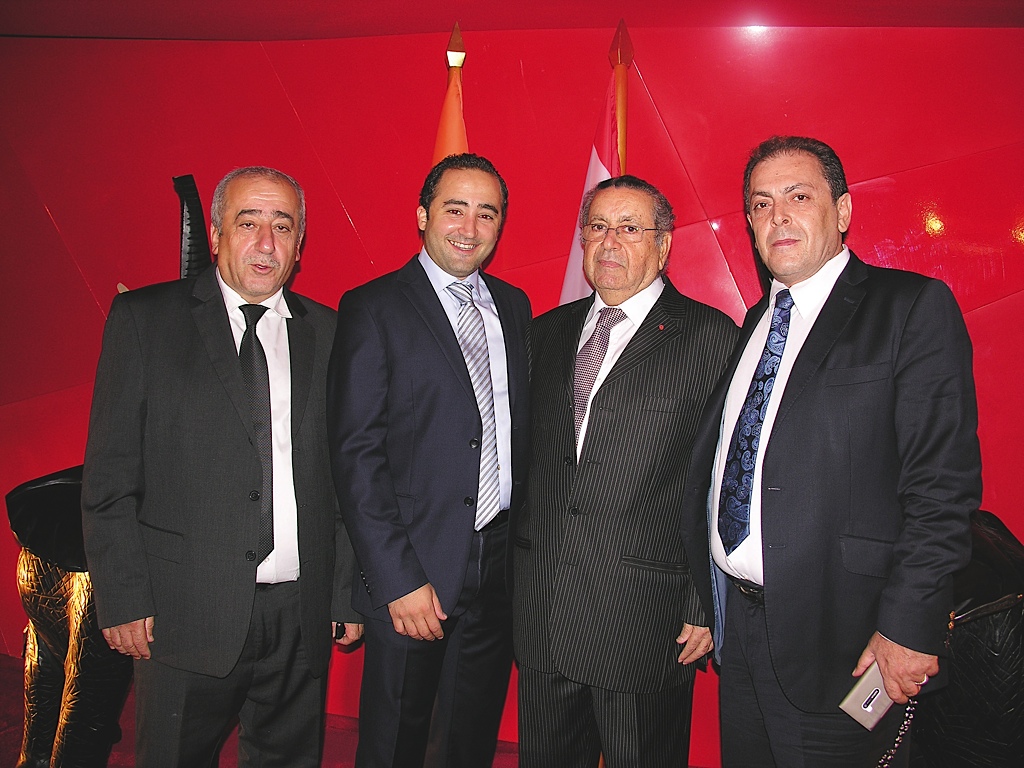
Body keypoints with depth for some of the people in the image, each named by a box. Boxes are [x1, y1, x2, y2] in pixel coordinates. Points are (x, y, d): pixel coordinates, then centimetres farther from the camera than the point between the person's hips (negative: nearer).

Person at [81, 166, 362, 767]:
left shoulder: (327, 331, 7)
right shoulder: (143, 318, 0)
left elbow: (346, 472, 8)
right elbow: (110, 474, -2)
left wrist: (349, 592, 6)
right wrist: (122, 598, -7)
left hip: (302, 612, 3)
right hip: (186, 610, -2)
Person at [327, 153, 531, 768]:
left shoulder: (514, 306, 10)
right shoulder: (374, 308, -7)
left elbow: (522, 427, 12)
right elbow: (357, 455, -12)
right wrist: (399, 579, -16)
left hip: (501, 568, 5)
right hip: (416, 568, -4)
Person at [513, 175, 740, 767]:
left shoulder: (711, 338, -5)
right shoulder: (547, 333, 11)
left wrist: (707, 605, -9)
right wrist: (516, 569, 10)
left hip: (647, 621, -4)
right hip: (540, 615, 5)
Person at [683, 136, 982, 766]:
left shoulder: (913, 307, -7)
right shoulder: (755, 324, 13)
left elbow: (943, 484, -14)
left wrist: (909, 625, -18)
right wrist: (702, 598, 9)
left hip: (837, 636, -6)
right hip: (738, 619, 6)